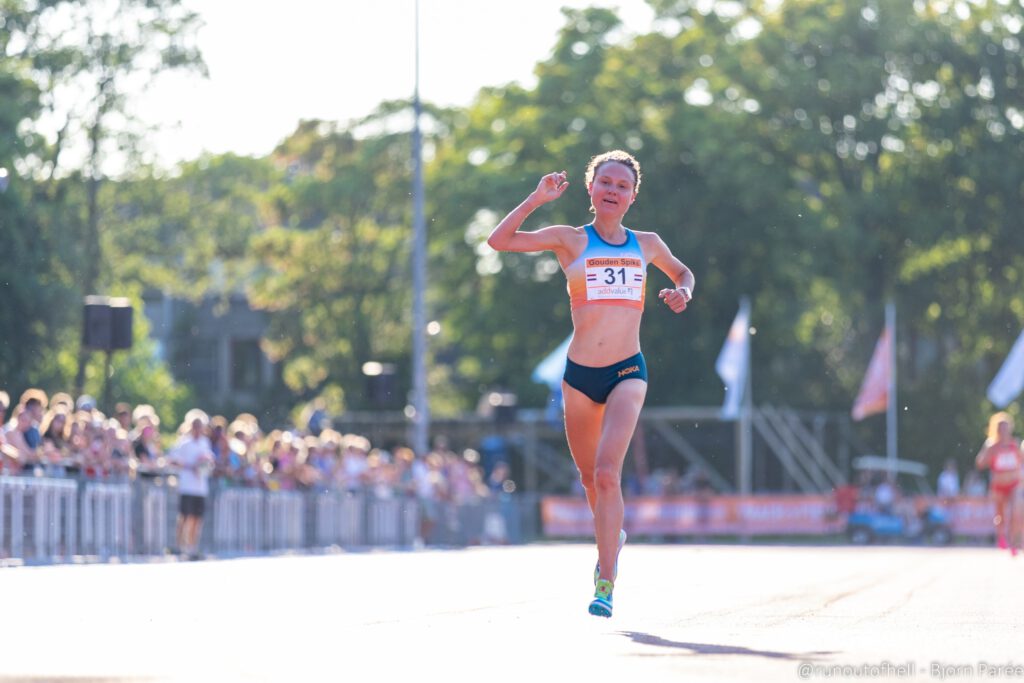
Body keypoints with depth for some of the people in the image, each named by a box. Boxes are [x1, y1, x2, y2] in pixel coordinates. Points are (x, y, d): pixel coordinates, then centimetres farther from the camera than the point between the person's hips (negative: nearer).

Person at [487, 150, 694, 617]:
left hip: (627, 373, -1)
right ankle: (612, 535, 44)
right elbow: (499, 241, -8)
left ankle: (605, 583, -19)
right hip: (580, 375, 1)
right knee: (590, 477, 12)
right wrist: (537, 199, -14)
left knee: (607, 473, -19)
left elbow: (683, 273, 30)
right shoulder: (571, 240, 3)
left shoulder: (647, 245, 9)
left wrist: (681, 293, 8)